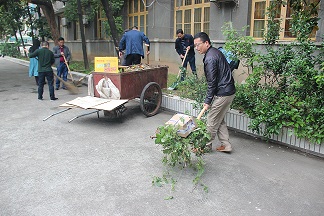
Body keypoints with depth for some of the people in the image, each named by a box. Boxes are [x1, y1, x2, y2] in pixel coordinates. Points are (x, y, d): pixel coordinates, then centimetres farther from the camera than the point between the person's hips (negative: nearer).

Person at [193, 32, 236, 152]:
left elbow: (212, 82, -19)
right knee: (219, 120, 17)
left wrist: (208, 101, -12)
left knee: (212, 121, 3)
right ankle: (225, 145, 21)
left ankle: (206, 145, 16)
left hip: (222, 94, -10)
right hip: (229, 91, 10)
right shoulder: (215, 52, 13)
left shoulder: (210, 58, -19)